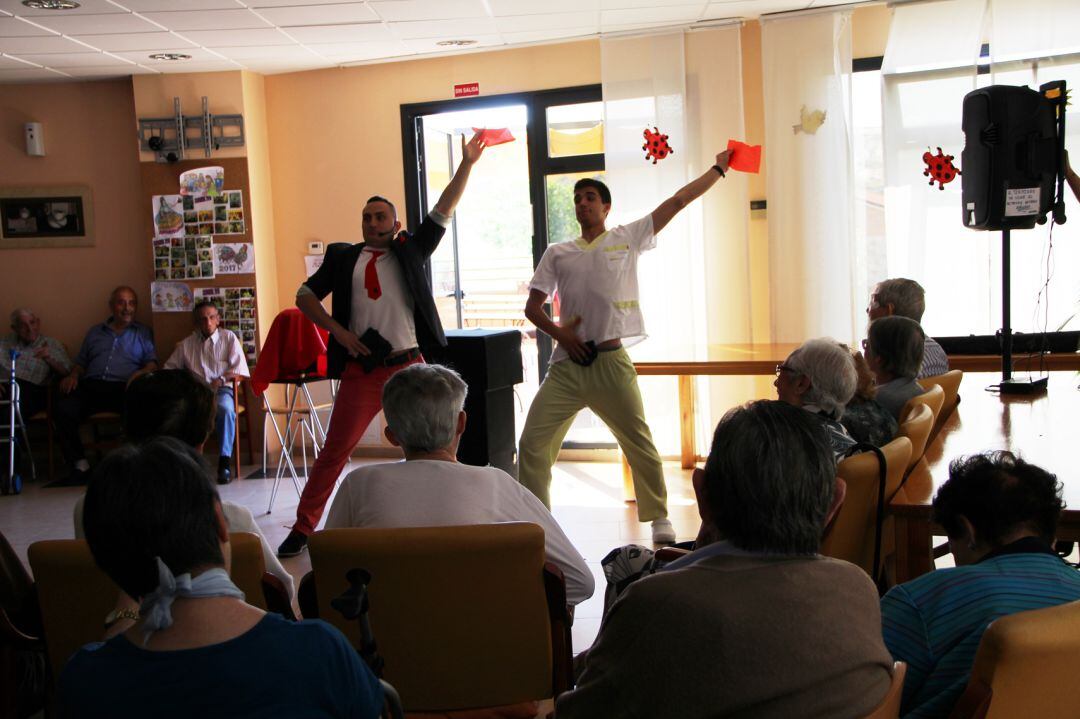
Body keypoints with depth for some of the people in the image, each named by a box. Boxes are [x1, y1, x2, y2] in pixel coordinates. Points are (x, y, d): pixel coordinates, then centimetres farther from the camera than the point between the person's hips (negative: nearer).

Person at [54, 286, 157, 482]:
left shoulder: (143, 333, 21)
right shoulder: (95, 332, 29)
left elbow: (152, 362, 9)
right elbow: (81, 362, 28)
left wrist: (141, 373, -13)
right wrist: (73, 375, 5)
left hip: (123, 388, -2)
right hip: (91, 386, 3)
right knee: (63, 409, -28)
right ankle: (79, 464, -20)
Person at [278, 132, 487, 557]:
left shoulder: (410, 251, 9)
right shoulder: (343, 257, 10)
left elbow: (443, 212, 4)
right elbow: (305, 296, 10)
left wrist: (467, 164, -3)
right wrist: (338, 331, -4)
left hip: (409, 366, 0)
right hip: (360, 371, 0)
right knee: (334, 452, 3)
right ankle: (303, 528, 12)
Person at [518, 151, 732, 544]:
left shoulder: (627, 238, 8)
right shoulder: (557, 253, 15)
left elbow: (677, 201, 9)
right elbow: (532, 306, 13)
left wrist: (718, 168, 10)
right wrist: (558, 332, -4)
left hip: (610, 361, -2)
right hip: (566, 364, 2)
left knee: (639, 443, 3)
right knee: (533, 443, -3)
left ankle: (659, 517, 19)